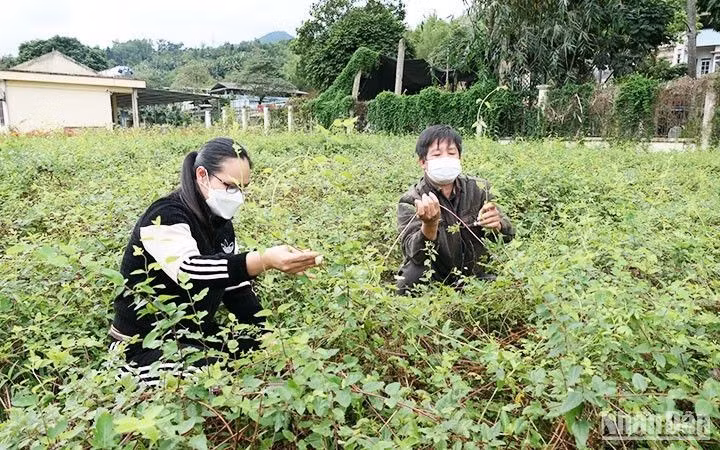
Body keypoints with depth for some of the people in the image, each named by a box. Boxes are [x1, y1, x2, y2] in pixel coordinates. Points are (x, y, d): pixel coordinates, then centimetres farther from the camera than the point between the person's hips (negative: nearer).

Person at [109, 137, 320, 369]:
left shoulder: (220, 221, 3)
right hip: (144, 346, -7)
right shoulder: (165, 217, -21)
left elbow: (236, 288, 7)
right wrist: (265, 260, -54)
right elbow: (188, 270, -41)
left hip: (197, 336, 8)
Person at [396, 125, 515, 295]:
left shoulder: (478, 189, -3)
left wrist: (496, 225, -30)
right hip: (434, 278, -4)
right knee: (414, 275, -33)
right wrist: (429, 225, -49)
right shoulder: (411, 201, -14)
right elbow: (416, 255, -28)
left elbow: (508, 236, -5)